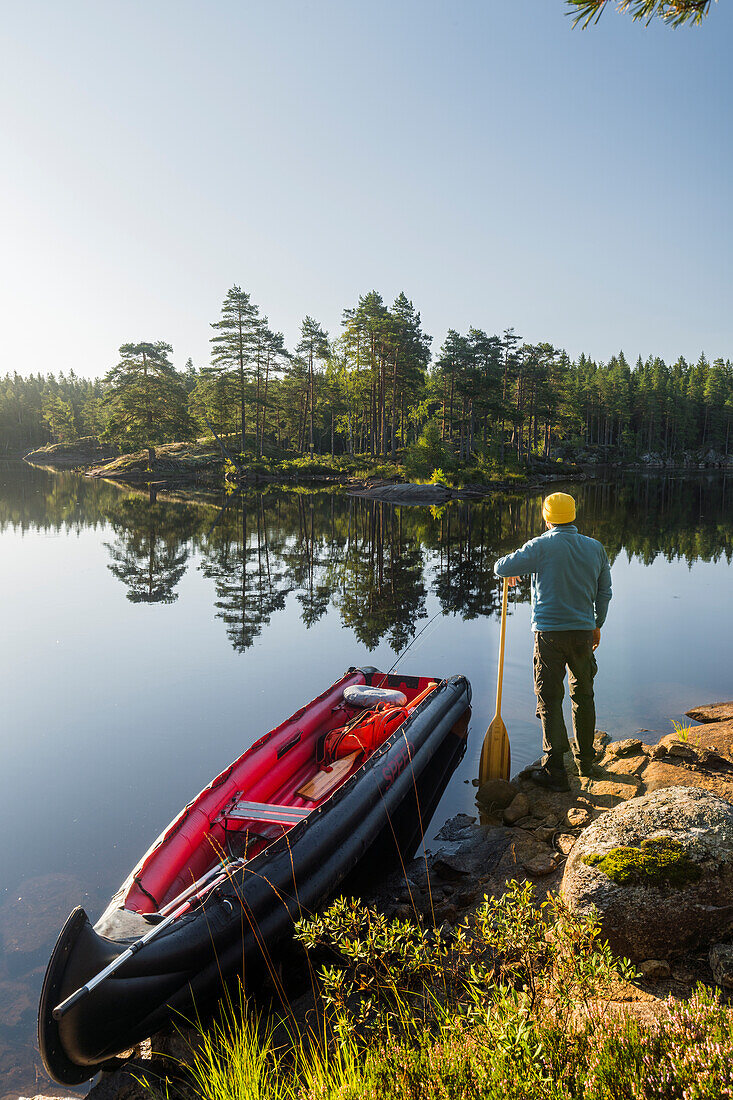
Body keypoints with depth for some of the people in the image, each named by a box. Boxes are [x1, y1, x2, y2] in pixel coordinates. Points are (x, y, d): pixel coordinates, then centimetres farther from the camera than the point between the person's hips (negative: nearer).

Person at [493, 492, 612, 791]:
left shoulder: (541, 547, -10)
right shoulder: (595, 548, 5)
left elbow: (501, 568, -7)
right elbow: (604, 592, 12)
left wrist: (510, 571, 17)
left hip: (549, 633, -4)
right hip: (583, 631, 4)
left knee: (550, 699, 1)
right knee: (583, 696, 18)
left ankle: (555, 771, 2)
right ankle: (586, 761, 30)